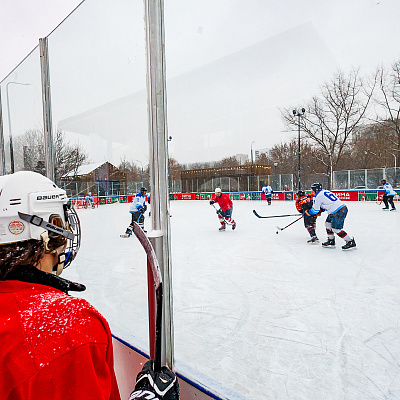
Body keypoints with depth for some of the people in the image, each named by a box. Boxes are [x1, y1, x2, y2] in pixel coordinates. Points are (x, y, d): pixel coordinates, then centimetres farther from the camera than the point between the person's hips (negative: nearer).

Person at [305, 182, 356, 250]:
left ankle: (351, 242, 4)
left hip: (338, 212, -10)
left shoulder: (317, 196, -9)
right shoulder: (325, 192, 18)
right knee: (328, 223, 17)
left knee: (336, 229, -4)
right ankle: (331, 241, 24)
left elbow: (315, 210, -5)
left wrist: (306, 212, 10)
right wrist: (320, 210, 25)